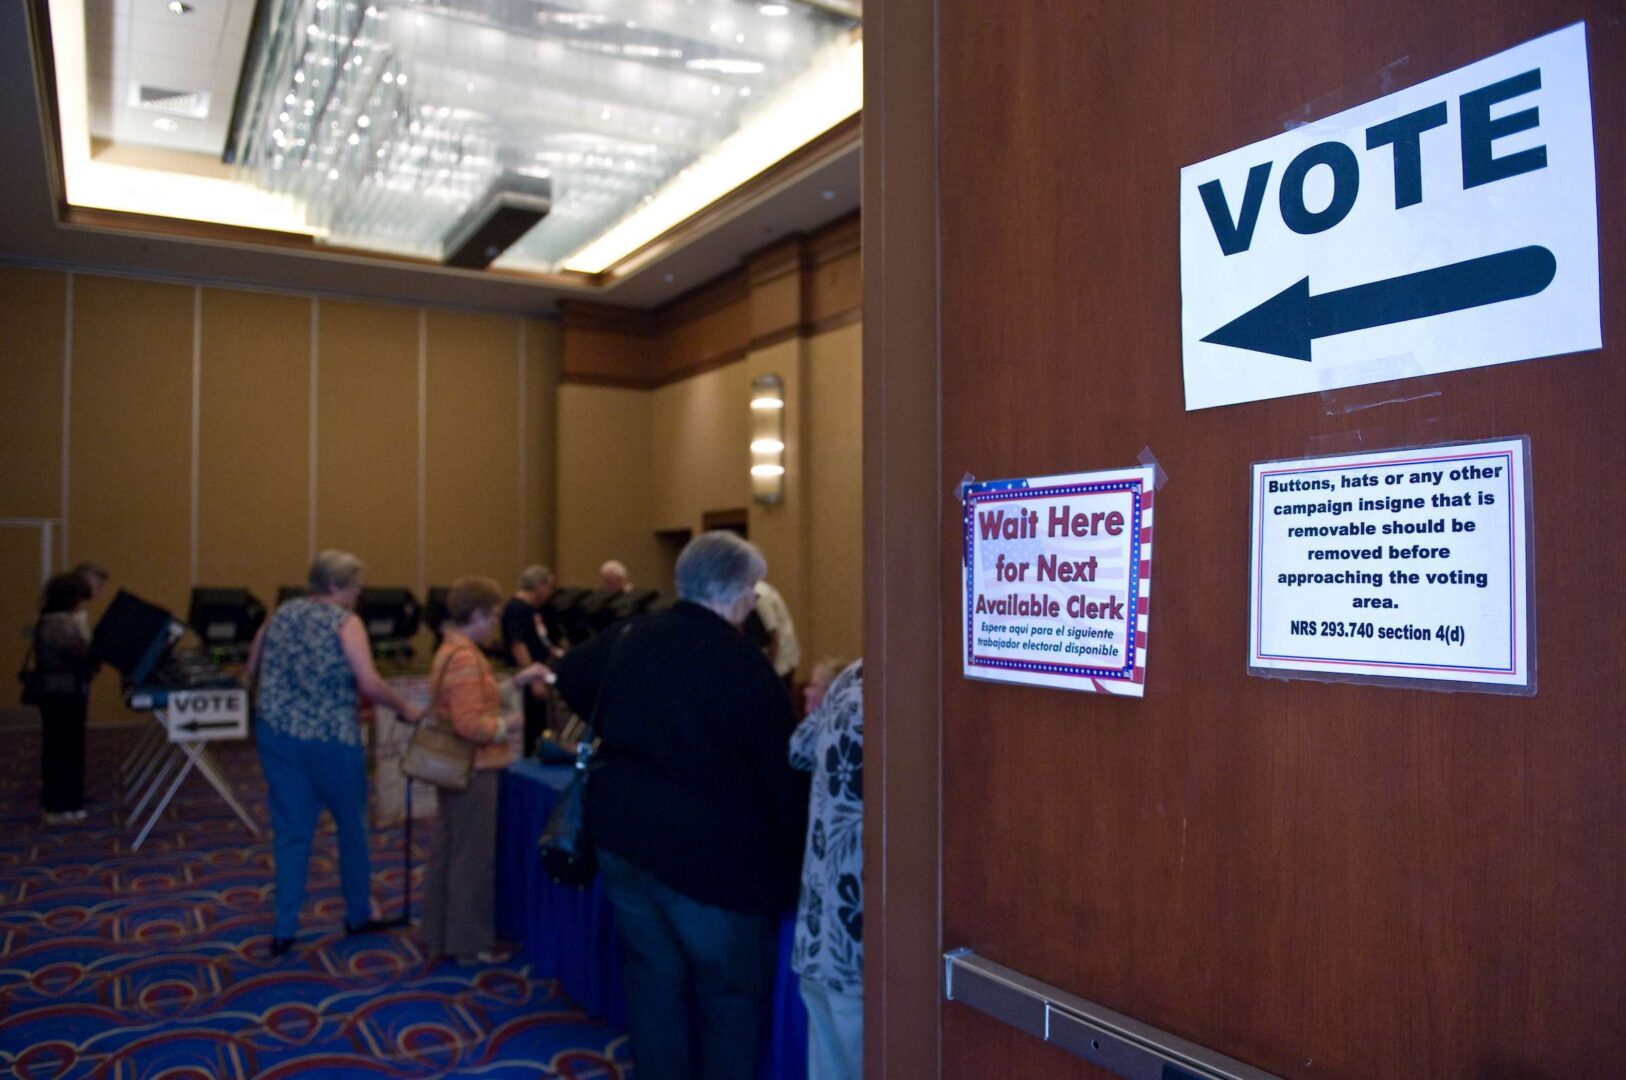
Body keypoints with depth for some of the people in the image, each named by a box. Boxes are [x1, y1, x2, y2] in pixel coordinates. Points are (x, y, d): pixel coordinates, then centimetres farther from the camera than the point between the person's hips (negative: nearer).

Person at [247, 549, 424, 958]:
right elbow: (370, 684, -19)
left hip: (277, 733, 5)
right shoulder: (345, 622, -10)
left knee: (291, 832, 11)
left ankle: (284, 930, 10)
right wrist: (404, 708, -5)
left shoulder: (280, 615, 8)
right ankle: (358, 915, 26)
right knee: (351, 826, 13)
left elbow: (253, 670, 17)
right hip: (330, 738, -5)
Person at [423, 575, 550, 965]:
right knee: (473, 858, 1)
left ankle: (439, 935, 27)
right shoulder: (465, 659, -22)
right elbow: (471, 724, -28)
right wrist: (508, 724, -12)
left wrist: (518, 680, 16)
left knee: (446, 853, 17)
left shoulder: (449, 651, 10)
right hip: (472, 770, -10)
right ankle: (470, 943, 11)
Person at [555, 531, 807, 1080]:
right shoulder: (742, 663, -16)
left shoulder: (630, 638, 4)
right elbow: (782, 767, -12)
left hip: (623, 836, 7)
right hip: (707, 849, -6)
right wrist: (797, 846, 1)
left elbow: (571, 675, 23)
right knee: (733, 988, 9)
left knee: (654, 974, 18)